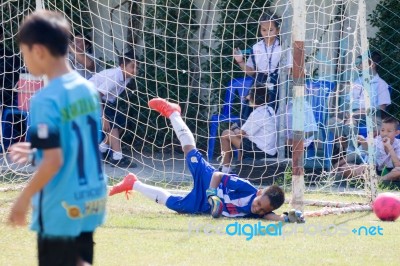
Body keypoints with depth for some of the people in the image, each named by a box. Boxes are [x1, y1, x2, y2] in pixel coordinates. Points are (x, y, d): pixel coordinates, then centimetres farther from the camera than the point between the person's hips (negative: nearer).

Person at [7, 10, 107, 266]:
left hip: (61, 208, -7)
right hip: (91, 201, 7)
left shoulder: (46, 100, -19)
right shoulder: (88, 89, 5)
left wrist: (23, 200, -11)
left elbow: (54, 161, -22)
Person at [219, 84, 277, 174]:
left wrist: (235, 129, 10)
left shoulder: (257, 113, -18)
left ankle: (225, 168, 3)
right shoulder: (270, 110, 9)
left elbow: (242, 133, -11)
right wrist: (239, 130, 12)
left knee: (226, 134, -3)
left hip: (261, 151, -10)